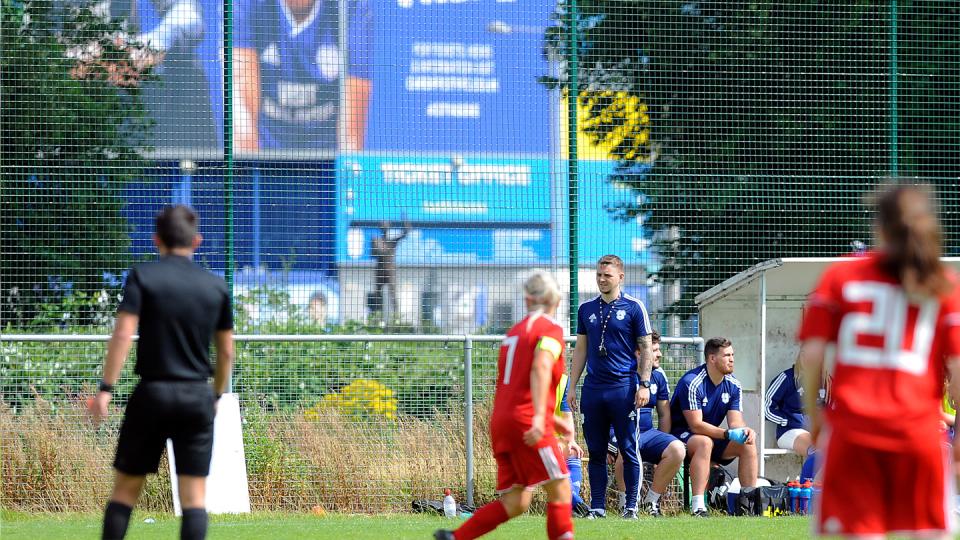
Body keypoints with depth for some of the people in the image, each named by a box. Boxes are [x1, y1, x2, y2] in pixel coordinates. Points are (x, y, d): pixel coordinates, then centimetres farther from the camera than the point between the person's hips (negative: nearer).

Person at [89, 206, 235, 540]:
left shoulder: (142, 277, -2)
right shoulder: (216, 287, 6)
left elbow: (123, 334, -12)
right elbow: (226, 351, 11)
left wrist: (106, 388, -13)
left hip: (152, 392, -2)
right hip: (198, 398, 2)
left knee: (125, 488, 7)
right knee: (194, 496, 1)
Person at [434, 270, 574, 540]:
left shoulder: (515, 331, 22)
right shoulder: (551, 329, -3)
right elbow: (540, 369, -22)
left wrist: (554, 421, 33)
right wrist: (540, 417, -32)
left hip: (501, 422, 8)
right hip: (526, 421, -8)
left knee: (516, 502, 6)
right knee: (560, 489, -4)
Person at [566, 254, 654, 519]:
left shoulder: (633, 308, 0)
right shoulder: (587, 309, 12)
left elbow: (646, 349, 0)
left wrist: (644, 384, -9)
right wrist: (572, 386, 12)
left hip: (623, 388, -4)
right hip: (593, 388, 4)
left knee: (628, 450, -2)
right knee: (596, 452, 5)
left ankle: (631, 507, 3)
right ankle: (597, 507, 9)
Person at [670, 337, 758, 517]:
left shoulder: (733, 385, 0)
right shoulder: (692, 382, -21)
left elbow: (735, 422, -4)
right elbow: (696, 425, -26)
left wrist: (745, 431, -29)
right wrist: (729, 434, -34)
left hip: (712, 436, 7)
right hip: (681, 434, -7)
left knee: (748, 445, -13)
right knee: (704, 443, -38)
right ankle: (698, 507, -45)